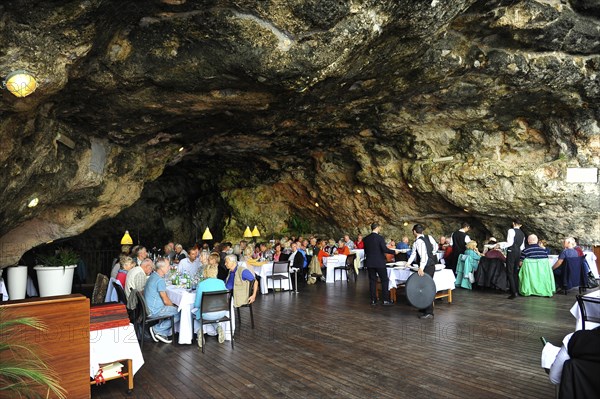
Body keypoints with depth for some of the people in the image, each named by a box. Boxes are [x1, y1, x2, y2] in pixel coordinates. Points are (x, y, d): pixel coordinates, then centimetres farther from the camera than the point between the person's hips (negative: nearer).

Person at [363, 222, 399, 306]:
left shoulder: (366, 239, 3)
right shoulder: (380, 238, -14)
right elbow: (385, 249, -19)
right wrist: (394, 251, -5)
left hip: (369, 263, 5)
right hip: (379, 263, -5)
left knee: (372, 281, 10)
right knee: (385, 280, 5)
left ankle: (373, 300, 11)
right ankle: (385, 300, 5)